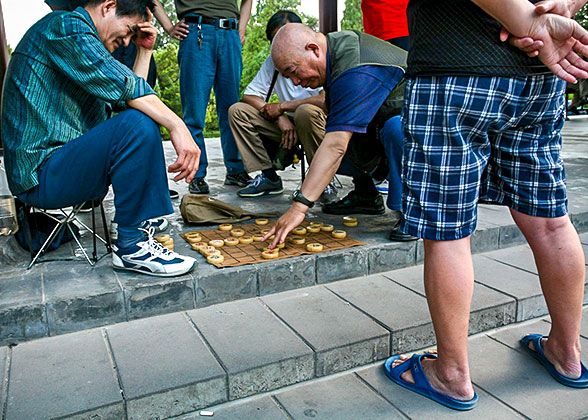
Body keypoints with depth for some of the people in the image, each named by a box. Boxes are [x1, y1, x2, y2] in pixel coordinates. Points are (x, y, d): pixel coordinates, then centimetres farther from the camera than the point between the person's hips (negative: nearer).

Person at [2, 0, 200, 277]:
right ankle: (131, 246, -20)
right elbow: (121, 84, -23)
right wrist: (178, 126, -29)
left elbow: (127, 96, 18)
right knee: (138, 125, -28)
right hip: (41, 174, -11)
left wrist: (145, 50, 13)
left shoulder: (85, 40, 22)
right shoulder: (66, 26, -10)